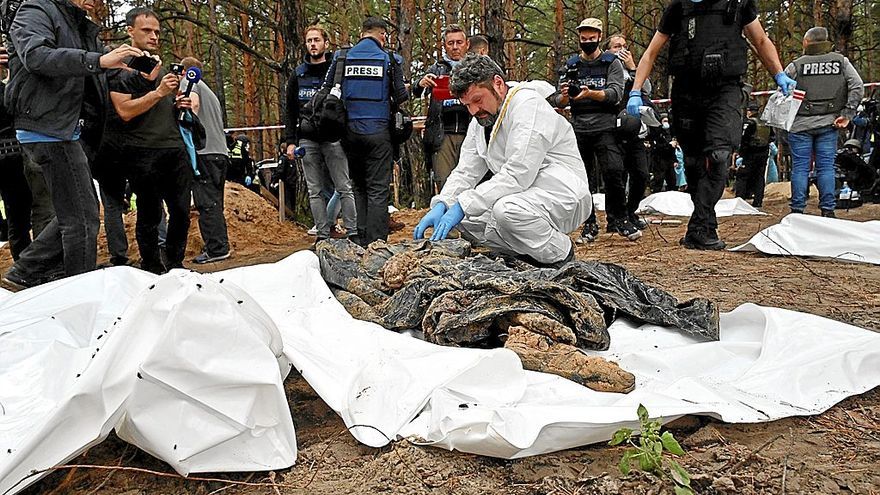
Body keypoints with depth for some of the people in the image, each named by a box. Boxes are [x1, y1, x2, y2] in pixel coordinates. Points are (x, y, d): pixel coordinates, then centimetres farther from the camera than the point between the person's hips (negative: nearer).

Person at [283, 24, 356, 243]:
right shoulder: (298, 75, 13)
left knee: (344, 188, -4)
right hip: (307, 140, 3)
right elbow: (291, 111, 14)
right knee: (315, 191, 5)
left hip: (334, 139, -3)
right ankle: (323, 235, 11)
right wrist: (290, 141, 5)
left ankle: (353, 232, 0)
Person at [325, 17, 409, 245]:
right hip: (379, 130, -3)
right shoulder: (389, 59, 1)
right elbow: (401, 96, -1)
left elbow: (327, 92, 6)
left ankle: (361, 240, 14)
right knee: (378, 189, 0)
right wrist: (407, 91, 21)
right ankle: (376, 242, -4)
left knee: (358, 186, 15)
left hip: (350, 130, 3)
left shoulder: (341, 57, 7)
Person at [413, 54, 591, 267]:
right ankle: (529, 254, 6)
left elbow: (518, 174, -28)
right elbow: (465, 172, 6)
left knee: (506, 210, -35)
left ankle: (561, 254, -8)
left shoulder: (529, 104, -18)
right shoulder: (479, 122, 10)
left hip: (563, 195, -9)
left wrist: (463, 206, -29)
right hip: (524, 194, 9)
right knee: (465, 219, -3)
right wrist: (441, 206, -14)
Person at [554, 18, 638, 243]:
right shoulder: (570, 66, 14)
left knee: (614, 172, -14)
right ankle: (589, 225, 10)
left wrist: (591, 94, -24)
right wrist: (564, 96, -15)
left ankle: (619, 219, -1)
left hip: (605, 127, -2)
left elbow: (616, 94, -8)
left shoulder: (612, 63, 8)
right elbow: (559, 102, 9)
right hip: (579, 129, 2)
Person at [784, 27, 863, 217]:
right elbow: (857, 87, -1)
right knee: (826, 167, 5)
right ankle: (828, 211, 4)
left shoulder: (795, 66, -1)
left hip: (800, 124, -2)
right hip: (829, 123, 2)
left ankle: (797, 211, 1)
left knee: (800, 167, 1)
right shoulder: (841, 61, 7)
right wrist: (847, 114, 0)